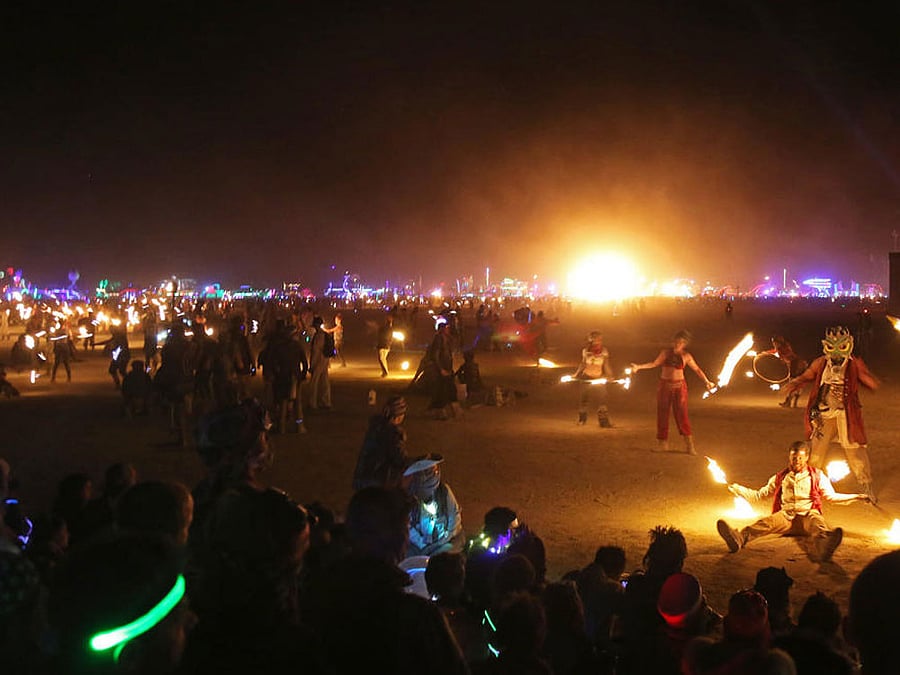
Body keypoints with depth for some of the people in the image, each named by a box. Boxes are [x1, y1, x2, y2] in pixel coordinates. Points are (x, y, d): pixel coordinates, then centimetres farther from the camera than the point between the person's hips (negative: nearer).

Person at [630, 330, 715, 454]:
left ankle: (689, 445, -4)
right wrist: (639, 367, -5)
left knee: (681, 415, -7)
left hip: (679, 387, -2)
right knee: (662, 414, 4)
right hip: (664, 386, 2)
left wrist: (707, 382, 1)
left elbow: (697, 369, 5)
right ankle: (662, 444, 13)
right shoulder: (666, 353, 1)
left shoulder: (686, 356, -2)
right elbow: (654, 363, 4)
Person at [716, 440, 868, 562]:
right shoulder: (780, 478, 25)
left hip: (807, 515, -1)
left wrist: (855, 497, 14)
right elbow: (760, 495, 29)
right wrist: (737, 489, 21)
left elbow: (831, 496, 25)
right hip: (786, 516, 1)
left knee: (816, 521, -39)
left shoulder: (817, 476, 22)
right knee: (767, 522, -33)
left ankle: (823, 546, -77)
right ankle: (739, 538, -64)